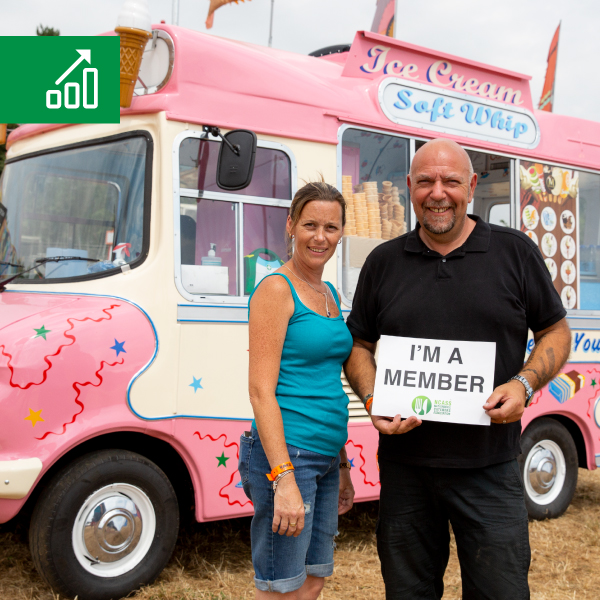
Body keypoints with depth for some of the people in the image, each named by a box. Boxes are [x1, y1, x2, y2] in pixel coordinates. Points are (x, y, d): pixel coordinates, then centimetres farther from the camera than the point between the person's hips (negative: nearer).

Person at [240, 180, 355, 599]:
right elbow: (261, 390, -16)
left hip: (325, 457, 8)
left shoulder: (329, 295, 15)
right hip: (286, 454, -8)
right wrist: (284, 478, -22)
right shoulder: (276, 290, -10)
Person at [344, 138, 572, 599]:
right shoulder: (384, 262, 8)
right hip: (404, 466, 2)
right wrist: (373, 400, -6)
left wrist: (525, 384, -10)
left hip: (490, 467, -2)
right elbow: (359, 344, 13)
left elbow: (556, 331, 8)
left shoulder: (516, 252, 4)